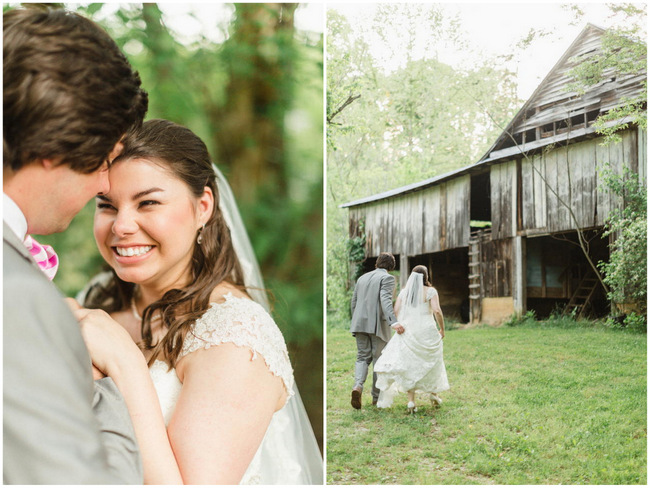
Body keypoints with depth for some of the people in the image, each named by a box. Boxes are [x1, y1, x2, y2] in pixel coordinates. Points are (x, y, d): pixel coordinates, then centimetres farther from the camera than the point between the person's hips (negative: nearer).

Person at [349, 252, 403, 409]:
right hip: (378, 325, -5)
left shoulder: (362, 278, 15)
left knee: (362, 358, 11)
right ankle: (377, 397, 12)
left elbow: (353, 303, 17)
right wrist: (394, 322, -30)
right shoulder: (387, 278, -4)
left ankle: (358, 386, -16)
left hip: (360, 324, 5)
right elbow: (385, 300, -20)